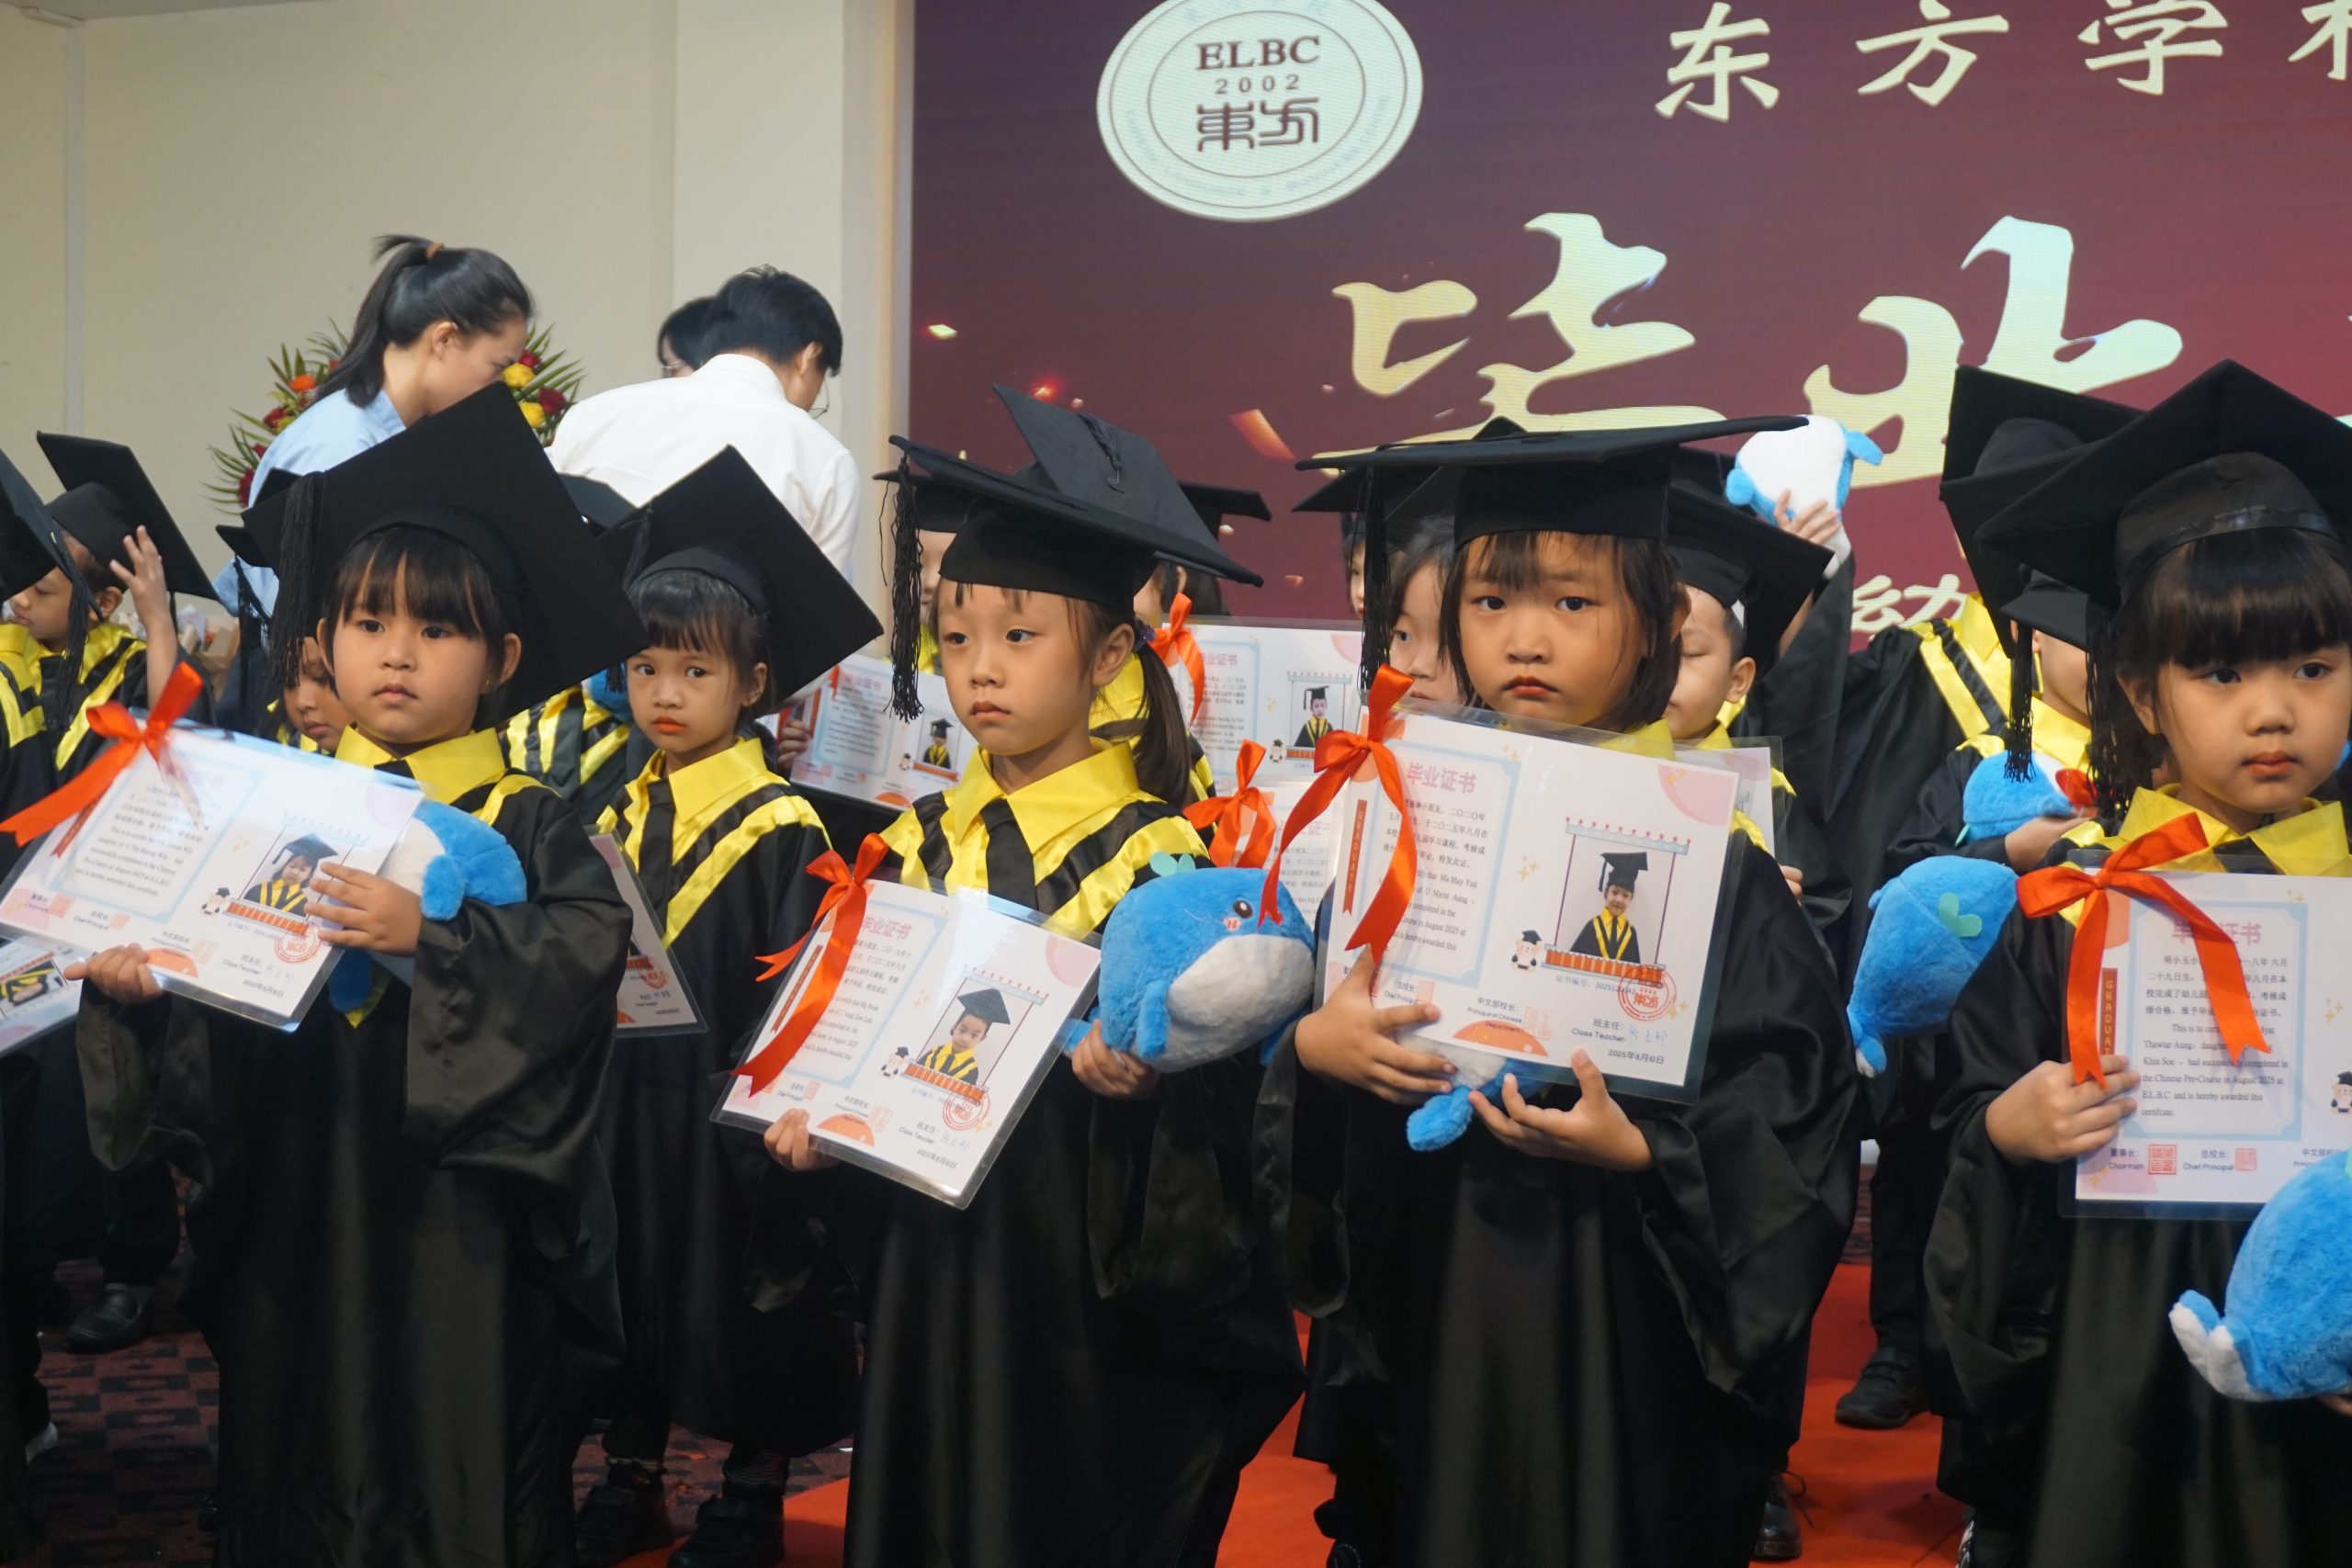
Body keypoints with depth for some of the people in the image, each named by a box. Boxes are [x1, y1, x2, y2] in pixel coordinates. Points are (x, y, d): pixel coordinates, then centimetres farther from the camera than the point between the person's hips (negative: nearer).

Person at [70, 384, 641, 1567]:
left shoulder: (524, 825, -5)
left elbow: (586, 946, -20)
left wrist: (431, 936, -30)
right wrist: (135, 978, -14)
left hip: (458, 1227, -4)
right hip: (290, 1214, 4)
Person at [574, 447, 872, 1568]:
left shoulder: (781, 831, -11)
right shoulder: (618, 819, 6)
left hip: (728, 1112, -6)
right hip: (623, 1105, 6)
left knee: (742, 1302, 7)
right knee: (627, 1293, 15)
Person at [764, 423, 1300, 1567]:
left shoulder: (1157, 856, -9)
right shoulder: (922, 846, 6)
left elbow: (1215, 1075, -12)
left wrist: (1140, 1075, -31)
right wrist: (814, 1107, -3)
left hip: (1090, 1283, -5)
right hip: (929, 1266, 5)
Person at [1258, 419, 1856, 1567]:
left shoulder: (1705, 841, -9)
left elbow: (1795, 1085, -10)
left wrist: (1639, 1149, -24)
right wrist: (1310, 1048, -14)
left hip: (1620, 1317, -3)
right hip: (1432, 1310, 3)